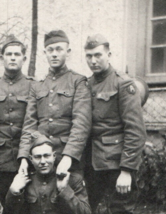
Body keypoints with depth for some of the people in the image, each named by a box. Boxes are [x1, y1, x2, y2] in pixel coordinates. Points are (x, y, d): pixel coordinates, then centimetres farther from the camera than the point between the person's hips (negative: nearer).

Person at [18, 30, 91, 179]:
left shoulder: (78, 82, 1)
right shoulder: (37, 87, 15)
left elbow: (82, 123, -10)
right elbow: (30, 124, 9)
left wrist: (68, 156, -22)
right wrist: (24, 156, -5)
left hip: (69, 161, -3)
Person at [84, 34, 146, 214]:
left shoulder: (123, 84, -6)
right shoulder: (87, 86, 11)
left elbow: (136, 131, -12)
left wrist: (127, 170, -17)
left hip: (116, 165, -5)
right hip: (92, 165, 6)